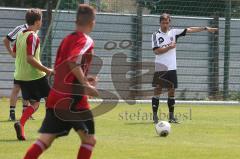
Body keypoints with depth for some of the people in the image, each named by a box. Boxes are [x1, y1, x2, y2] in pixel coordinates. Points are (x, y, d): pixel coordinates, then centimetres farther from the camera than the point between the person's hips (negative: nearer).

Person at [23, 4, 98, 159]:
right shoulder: (86, 41, -7)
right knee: (89, 140, 6)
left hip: (56, 98, 7)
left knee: (45, 140, 4)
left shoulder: (67, 39, 17)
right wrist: (86, 84, -22)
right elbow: (73, 62, -25)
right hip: (74, 100, -7)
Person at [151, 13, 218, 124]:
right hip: (160, 68, -4)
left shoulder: (173, 32, 8)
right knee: (158, 90, -4)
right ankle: (155, 116, -2)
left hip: (172, 68, 4)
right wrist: (169, 47, -15)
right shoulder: (156, 35, -2)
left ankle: (171, 116, 12)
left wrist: (205, 28, -1)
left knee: (172, 91, 6)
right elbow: (156, 51, -12)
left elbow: (189, 30, 3)